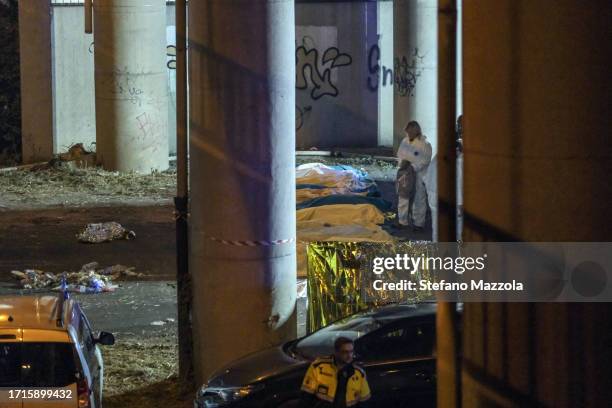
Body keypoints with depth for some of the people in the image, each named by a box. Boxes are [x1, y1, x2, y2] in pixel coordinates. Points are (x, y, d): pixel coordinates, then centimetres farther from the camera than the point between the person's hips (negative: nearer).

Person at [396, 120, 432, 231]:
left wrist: (414, 167, -23)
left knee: (419, 200, 2)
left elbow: (425, 160, -15)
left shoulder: (424, 144, -13)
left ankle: (418, 223, 10)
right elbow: (400, 154, 13)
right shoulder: (405, 141, 5)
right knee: (403, 198, 12)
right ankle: (402, 221, 23)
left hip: (419, 175, -5)